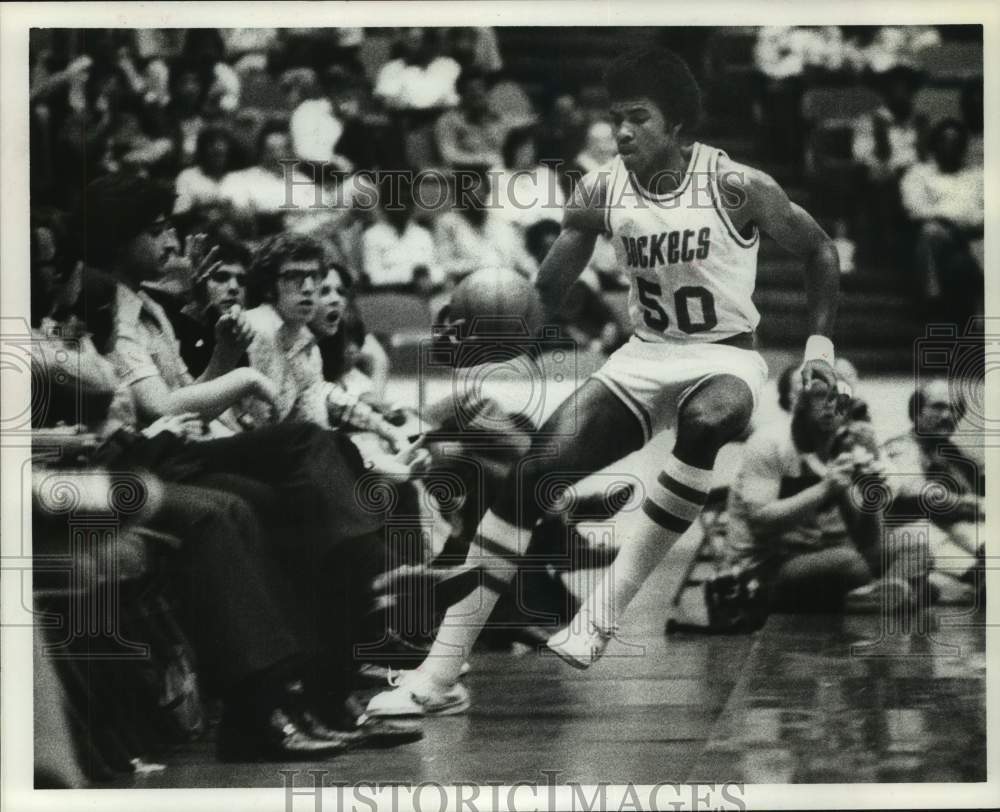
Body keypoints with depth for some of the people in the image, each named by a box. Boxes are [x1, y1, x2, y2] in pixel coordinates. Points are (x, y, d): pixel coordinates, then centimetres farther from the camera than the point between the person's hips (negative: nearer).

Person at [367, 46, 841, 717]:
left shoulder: (735, 187, -14)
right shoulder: (602, 192, -3)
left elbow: (820, 250, 0)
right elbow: (545, 290, 5)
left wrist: (820, 344, -7)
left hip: (725, 357, -4)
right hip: (643, 356, 4)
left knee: (707, 420, -42)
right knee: (531, 471, -15)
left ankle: (607, 609, -33)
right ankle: (439, 678, -11)